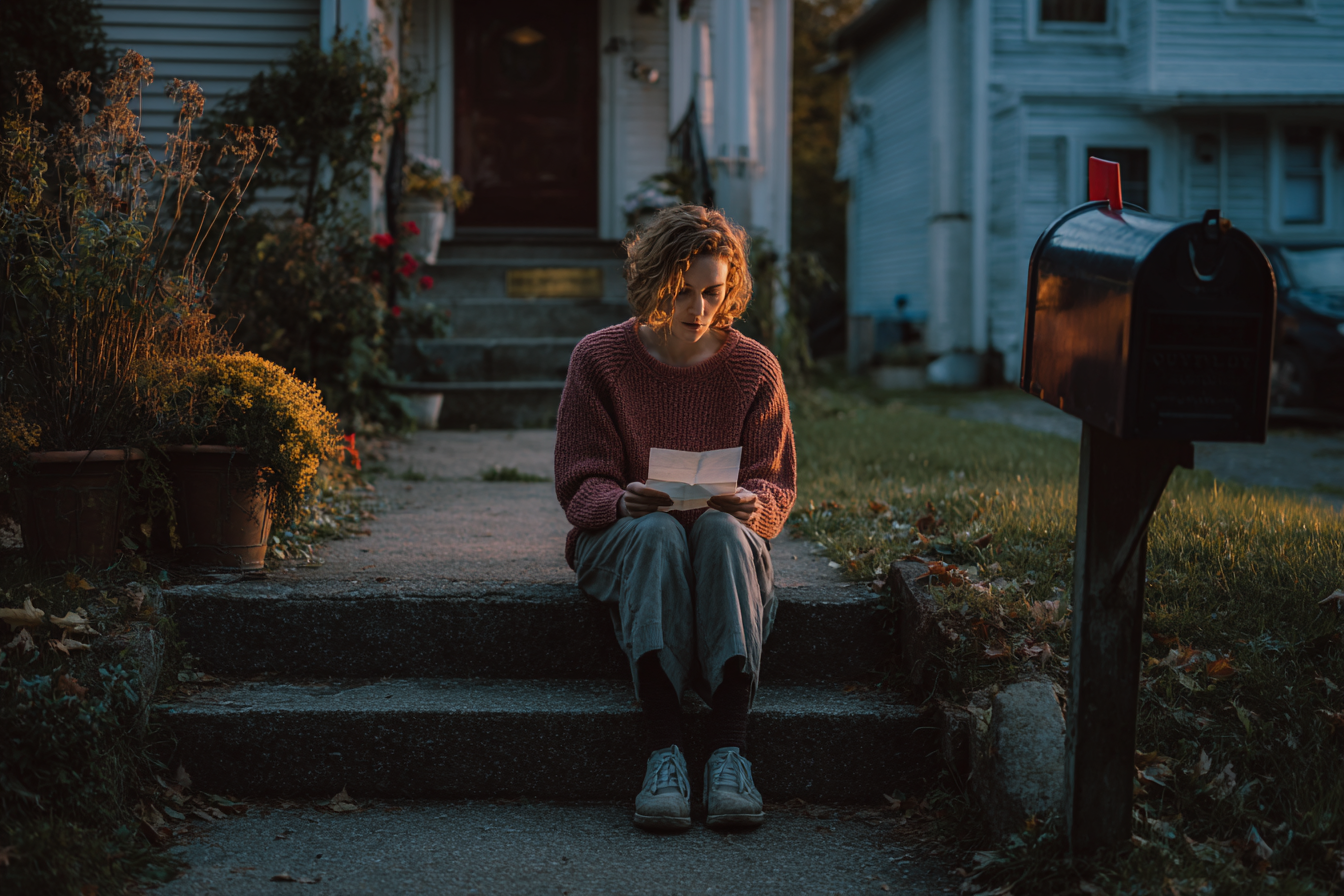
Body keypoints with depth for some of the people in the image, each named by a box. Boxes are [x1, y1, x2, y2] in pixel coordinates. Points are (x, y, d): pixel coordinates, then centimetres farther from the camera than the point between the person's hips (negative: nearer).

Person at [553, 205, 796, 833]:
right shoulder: (600, 358, -2)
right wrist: (623, 502, -27)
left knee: (723, 531, -36)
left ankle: (729, 751, -46)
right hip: (618, 539, -1)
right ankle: (664, 751, -47)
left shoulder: (754, 368, 2)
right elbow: (579, 483, -3)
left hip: (726, 534, 1)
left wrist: (752, 504, -23)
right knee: (657, 531, -37)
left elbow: (776, 486, 3)